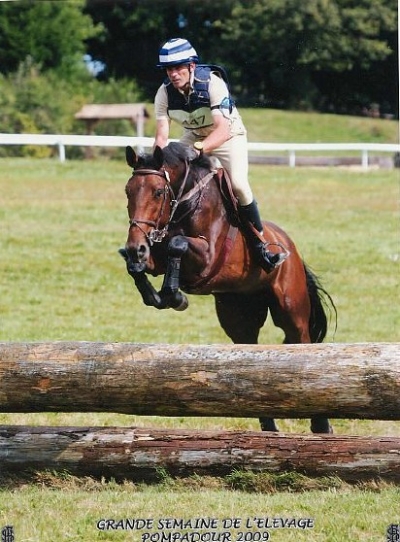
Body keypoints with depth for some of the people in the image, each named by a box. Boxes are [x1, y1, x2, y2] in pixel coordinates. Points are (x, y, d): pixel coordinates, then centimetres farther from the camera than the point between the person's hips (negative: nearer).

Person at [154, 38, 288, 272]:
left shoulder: (212, 83, -32)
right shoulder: (164, 94, -18)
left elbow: (222, 130, -40)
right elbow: (162, 136, -18)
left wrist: (199, 149, -56)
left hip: (229, 135, -5)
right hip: (194, 137, 5)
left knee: (238, 185, -24)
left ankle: (261, 246, -13)